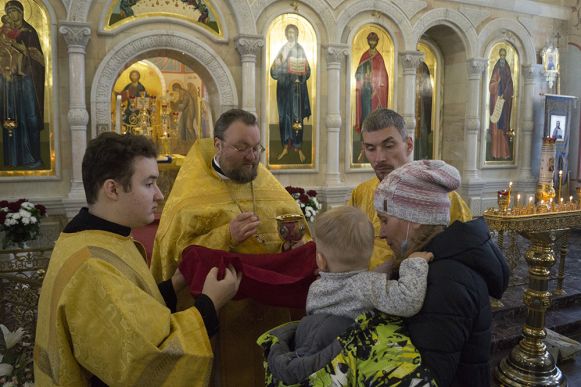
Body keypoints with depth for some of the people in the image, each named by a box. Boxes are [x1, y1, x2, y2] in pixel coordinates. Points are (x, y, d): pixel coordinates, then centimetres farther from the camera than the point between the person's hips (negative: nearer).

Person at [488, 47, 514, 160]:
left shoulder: (507, 68, 13)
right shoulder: (496, 68, 5)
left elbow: (509, 84, 7)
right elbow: (492, 84, -1)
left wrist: (504, 95, -7)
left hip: (505, 99, 3)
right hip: (496, 98, -3)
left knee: (504, 125, 1)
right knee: (496, 125, -6)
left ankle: (504, 152, 2)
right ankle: (496, 153, -4)